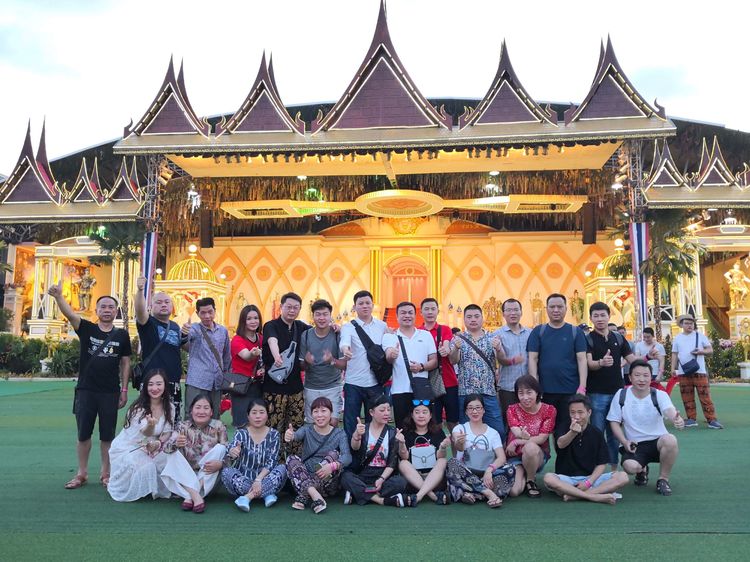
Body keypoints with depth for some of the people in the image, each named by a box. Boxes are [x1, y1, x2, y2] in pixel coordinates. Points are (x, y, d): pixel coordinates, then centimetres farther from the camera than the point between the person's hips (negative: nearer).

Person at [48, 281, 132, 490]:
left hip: (110, 392, 0)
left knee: (108, 435, 7)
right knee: (83, 434, 8)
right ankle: (81, 473, 22)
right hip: (85, 390, 0)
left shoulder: (122, 335, 3)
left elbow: (125, 363, 6)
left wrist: (124, 390, 2)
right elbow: (69, 314, -18)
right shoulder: (87, 329, 0)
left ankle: (105, 474, 20)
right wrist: (58, 296, -37)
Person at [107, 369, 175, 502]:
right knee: (145, 466, -31)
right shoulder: (138, 407, -19)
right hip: (125, 450, -4)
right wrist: (150, 425, -59)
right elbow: (145, 434, -35)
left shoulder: (170, 408, -4)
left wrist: (158, 443, -22)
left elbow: (167, 433, 1)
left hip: (148, 449, 4)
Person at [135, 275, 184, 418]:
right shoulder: (148, 323, -3)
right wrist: (140, 290, -41)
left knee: (174, 421, 11)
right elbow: (140, 310, -25)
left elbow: (185, 347, 29)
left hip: (173, 383, 6)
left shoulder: (175, 327, 14)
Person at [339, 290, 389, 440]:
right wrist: (345, 349, -49)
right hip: (353, 383, -3)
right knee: (350, 424, 4)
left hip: (375, 383, 3)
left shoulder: (382, 326, 6)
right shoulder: (348, 327, -5)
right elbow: (344, 341, -28)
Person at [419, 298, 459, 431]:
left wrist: (446, 350, -38)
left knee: (453, 421, 6)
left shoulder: (445, 330, 3)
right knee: (434, 423, 4)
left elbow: (447, 347, -15)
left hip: (449, 382, 0)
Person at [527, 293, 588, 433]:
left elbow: (582, 360, 0)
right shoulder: (538, 331, 5)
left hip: (571, 390, 0)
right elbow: (532, 359, 2)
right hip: (545, 390, 0)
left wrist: (582, 386, -9)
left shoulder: (576, 332, 5)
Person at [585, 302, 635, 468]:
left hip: (617, 392, 4)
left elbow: (633, 360, 12)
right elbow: (589, 364, -17)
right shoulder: (587, 339, -3)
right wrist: (601, 362, -38)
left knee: (615, 433, 12)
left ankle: (614, 467, 23)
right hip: (596, 394, -4)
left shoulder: (618, 337, 9)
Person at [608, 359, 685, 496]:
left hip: (657, 441, 0)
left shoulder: (660, 395, -7)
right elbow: (614, 421, 2)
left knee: (670, 440, -35)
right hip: (634, 445, 0)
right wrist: (624, 442, -14)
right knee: (630, 467, -31)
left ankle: (663, 479, -8)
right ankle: (642, 471, 13)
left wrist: (677, 419, -54)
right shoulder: (621, 395, -4)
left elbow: (669, 410, -29)